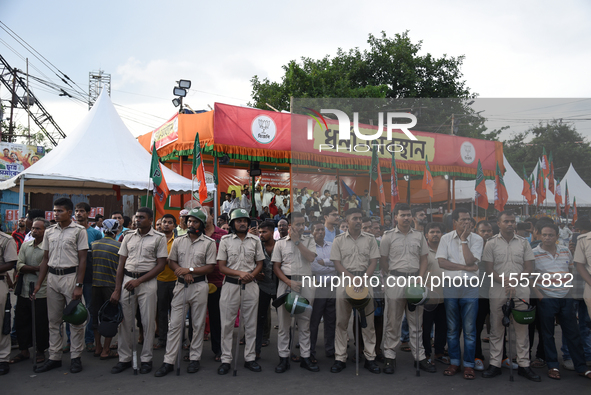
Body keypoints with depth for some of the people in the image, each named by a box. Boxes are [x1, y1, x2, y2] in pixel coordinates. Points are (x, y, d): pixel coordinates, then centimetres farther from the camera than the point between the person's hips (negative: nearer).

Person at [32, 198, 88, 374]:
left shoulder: (79, 231, -4)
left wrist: (79, 285, -13)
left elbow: (82, 259, -7)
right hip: (52, 277, 5)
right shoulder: (49, 232, 10)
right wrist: (38, 283, 8)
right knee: (53, 320, 11)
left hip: (71, 276, -5)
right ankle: (54, 357, 20)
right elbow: (45, 259, 14)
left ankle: (75, 356, 11)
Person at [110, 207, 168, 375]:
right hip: (127, 280, 4)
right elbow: (121, 264, 11)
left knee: (148, 322, 1)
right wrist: (117, 290, 4)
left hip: (147, 282, -3)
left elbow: (161, 265, -5)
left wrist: (139, 280, -12)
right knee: (125, 321, 7)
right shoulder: (128, 237, 11)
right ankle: (124, 358, 19)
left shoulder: (159, 238, -1)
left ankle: (146, 359, 13)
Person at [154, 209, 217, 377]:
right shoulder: (178, 241, 9)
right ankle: (169, 361, 8)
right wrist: (183, 273, -9)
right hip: (181, 285, 2)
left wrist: (190, 270, -14)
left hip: (199, 285, -2)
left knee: (198, 324, 6)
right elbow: (171, 262, 9)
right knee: (175, 324, 2)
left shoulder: (209, 242, -1)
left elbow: (210, 267, -5)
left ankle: (195, 358, 19)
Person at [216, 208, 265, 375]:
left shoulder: (255, 240, 7)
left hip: (250, 286, 2)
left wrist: (251, 275, -9)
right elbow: (221, 266, -2)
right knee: (227, 323, 2)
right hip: (230, 285, -1)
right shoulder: (225, 240, 2)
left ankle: (249, 358, 18)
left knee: (250, 324, 7)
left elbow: (260, 263, 11)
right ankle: (226, 359, 12)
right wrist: (240, 273, -15)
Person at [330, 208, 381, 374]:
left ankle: (370, 358, 13)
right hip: (345, 280, 0)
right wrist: (353, 278, -13)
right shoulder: (339, 240, 4)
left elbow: (374, 262, 3)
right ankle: (340, 358, 11)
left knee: (368, 321, 2)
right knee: (341, 321, 3)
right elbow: (337, 263, 0)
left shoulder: (370, 239, 7)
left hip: (365, 280, 1)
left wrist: (363, 279, -12)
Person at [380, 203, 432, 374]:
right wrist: (392, 278, 2)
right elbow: (383, 260, 3)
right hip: (395, 280, -2)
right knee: (393, 321, 2)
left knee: (416, 321, 9)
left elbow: (424, 258, 10)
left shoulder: (419, 235, 10)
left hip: (415, 279, 3)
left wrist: (420, 278, -2)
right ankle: (390, 357, 11)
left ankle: (419, 357, 18)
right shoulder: (388, 236, 1)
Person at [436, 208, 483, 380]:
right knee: (452, 328, 9)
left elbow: (470, 261, -13)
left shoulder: (476, 239, 1)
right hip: (450, 286, 1)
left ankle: (468, 365, 13)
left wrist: (463, 239, -10)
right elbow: (441, 262, -7)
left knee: (469, 328, 1)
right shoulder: (446, 238, 4)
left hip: (470, 287, -1)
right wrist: (465, 267, -11)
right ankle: (454, 362, 20)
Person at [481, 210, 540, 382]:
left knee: (522, 328, 6)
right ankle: (495, 364, 12)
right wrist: (506, 282, -14)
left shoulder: (523, 242, 7)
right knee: (496, 329, 5)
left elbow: (529, 268, 3)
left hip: (520, 292, 1)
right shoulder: (491, 243, 2)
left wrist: (514, 281, -10)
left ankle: (524, 365, 15)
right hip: (498, 292, -1)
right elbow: (489, 269, -2)